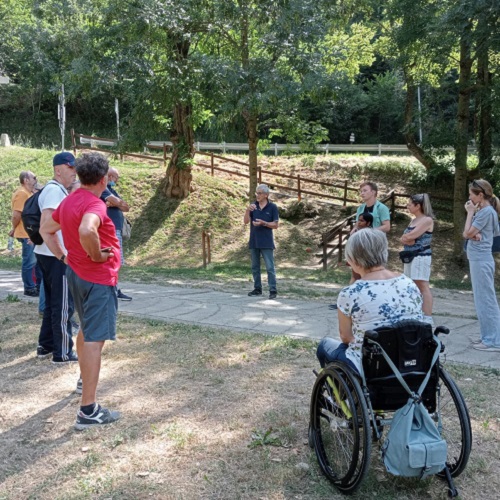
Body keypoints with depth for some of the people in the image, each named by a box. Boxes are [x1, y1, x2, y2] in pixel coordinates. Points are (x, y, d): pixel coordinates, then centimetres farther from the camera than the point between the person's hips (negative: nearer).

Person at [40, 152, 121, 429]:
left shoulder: (68, 202, 8)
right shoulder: (94, 204, -20)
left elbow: (46, 230, 20)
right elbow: (86, 231, -41)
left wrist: (63, 256, 15)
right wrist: (97, 256, -24)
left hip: (76, 274, 10)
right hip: (98, 278, -10)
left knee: (86, 331, 26)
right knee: (95, 339, -8)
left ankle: (85, 380, 45)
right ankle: (88, 411, -7)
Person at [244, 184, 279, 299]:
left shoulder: (272, 207, -3)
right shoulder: (253, 206, 7)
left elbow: (275, 225, -4)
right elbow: (245, 221, 0)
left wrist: (263, 223, -18)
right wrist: (247, 210, -17)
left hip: (266, 242, -4)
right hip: (254, 241, 4)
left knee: (270, 267, -5)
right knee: (255, 267, 11)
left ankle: (273, 290, -3)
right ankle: (257, 289, 21)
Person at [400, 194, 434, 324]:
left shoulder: (427, 220, -9)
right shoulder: (413, 220, 18)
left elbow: (411, 236, -18)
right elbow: (403, 238, 9)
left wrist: (407, 237, 2)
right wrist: (408, 239, -11)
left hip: (421, 256, -9)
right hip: (410, 256, 9)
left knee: (423, 286, -12)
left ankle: (428, 317, -13)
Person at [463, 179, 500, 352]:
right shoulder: (482, 211, 14)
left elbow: (467, 233, -14)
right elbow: (470, 234, 14)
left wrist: (470, 212, -6)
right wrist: (475, 234, -8)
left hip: (481, 260, -10)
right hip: (478, 259, 10)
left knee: (486, 300, -6)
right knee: (483, 300, 13)